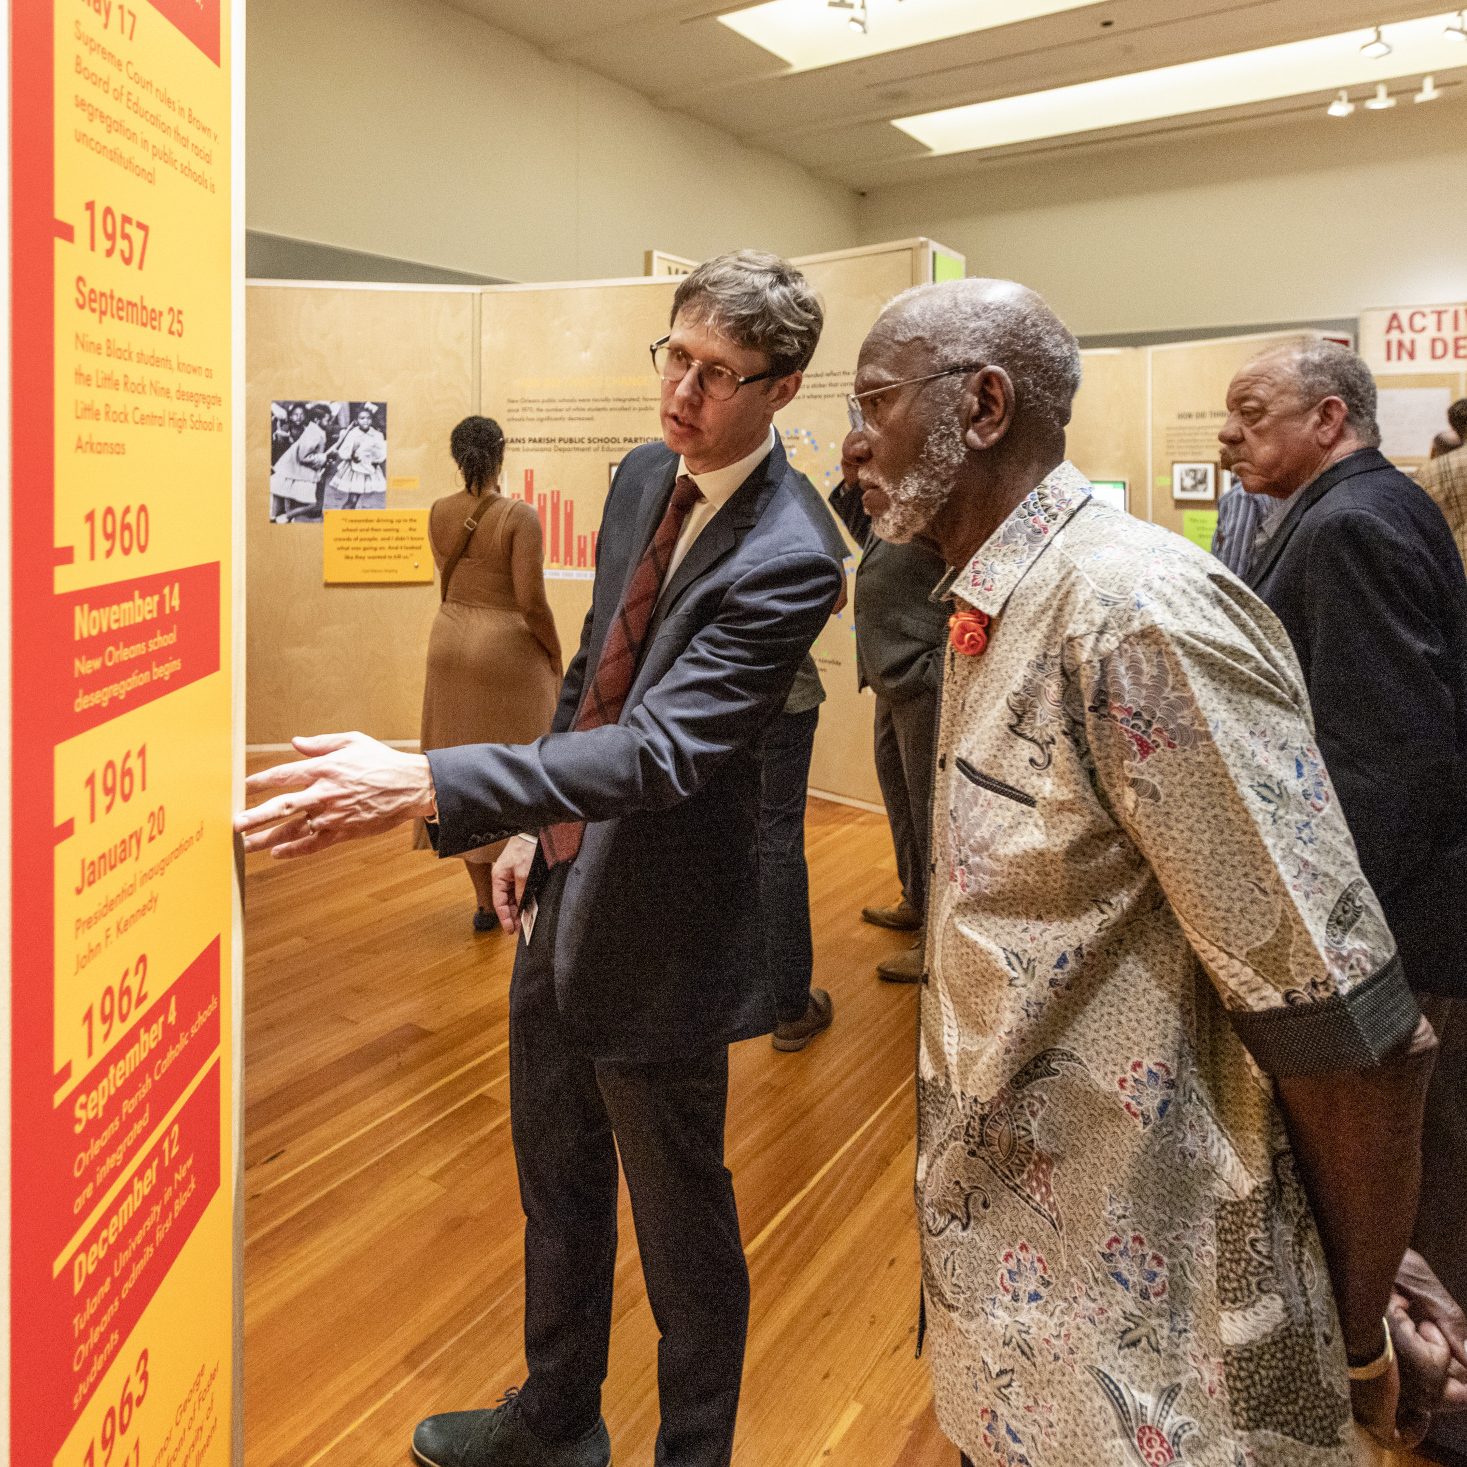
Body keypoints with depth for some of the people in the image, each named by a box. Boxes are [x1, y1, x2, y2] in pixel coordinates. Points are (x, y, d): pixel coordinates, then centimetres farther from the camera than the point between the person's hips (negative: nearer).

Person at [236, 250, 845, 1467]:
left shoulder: (787, 556, -23)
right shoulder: (644, 478, 3)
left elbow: (662, 747, -32)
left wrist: (425, 785, -41)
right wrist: (532, 826, 13)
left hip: (656, 925, -8)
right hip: (565, 886, 9)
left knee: (677, 1212, 13)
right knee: (556, 1182, 25)